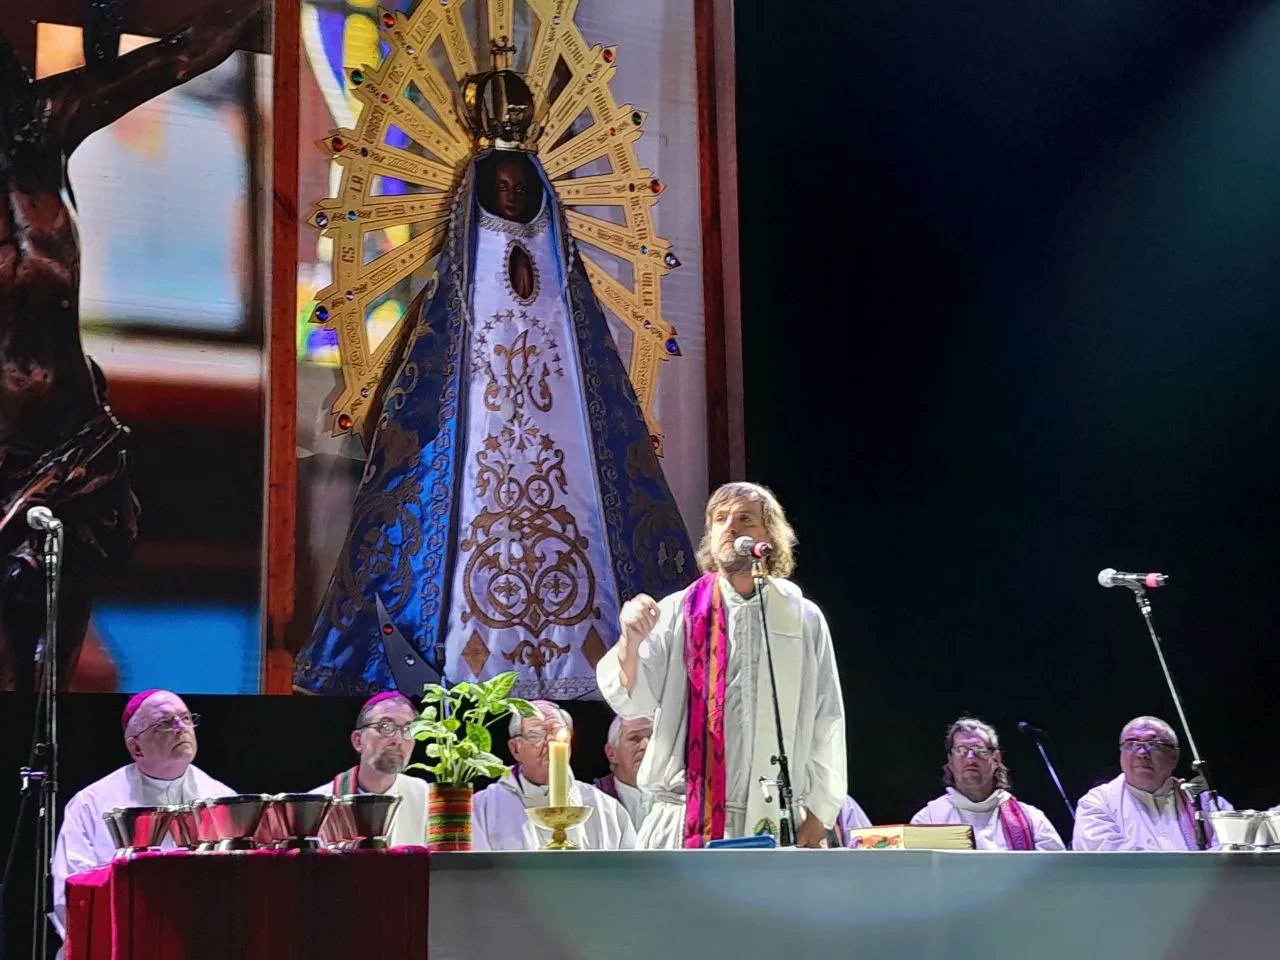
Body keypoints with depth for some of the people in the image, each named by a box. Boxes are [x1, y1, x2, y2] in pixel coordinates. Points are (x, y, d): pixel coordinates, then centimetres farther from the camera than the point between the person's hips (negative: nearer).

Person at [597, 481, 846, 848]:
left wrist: (819, 814, 4)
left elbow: (826, 722, 8)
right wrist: (631, 641, -23)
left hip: (776, 827, 1)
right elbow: (632, 700, -3)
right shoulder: (678, 612, 5)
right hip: (686, 824, -1)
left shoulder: (804, 619, 7)